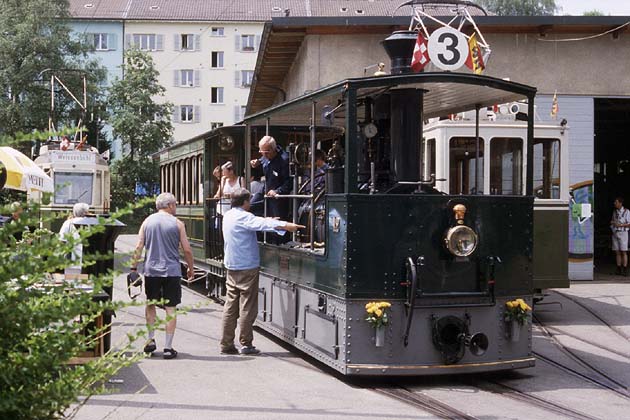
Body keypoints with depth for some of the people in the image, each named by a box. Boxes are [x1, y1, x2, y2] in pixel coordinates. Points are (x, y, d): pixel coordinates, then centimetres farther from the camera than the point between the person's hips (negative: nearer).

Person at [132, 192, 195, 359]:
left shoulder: (147, 221, 6)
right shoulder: (177, 223, -1)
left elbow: (138, 247, 2)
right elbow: (187, 249, -1)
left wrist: (134, 267, 8)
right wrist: (191, 268, 12)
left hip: (151, 270, 2)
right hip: (172, 271, -2)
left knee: (150, 305, 19)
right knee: (170, 309, 2)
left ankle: (151, 339, 11)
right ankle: (168, 347, 2)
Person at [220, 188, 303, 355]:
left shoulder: (228, 216, 11)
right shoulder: (243, 217, -16)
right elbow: (261, 224, -32)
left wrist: (266, 221, 27)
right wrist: (285, 225, -40)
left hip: (231, 267, 8)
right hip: (247, 267, -8)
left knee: (230, 306, 9)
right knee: (247, 307, -1)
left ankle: (226, 344, 9)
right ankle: (246, 345, 3)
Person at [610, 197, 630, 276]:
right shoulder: (615, 212, 12)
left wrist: (620, 225, -21)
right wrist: (612, 222, -1)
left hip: (623, 233, -6)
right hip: (615, 233, 6)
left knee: (623, 252, -7)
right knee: (617, 252, 4)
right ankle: (619, 269, 8)